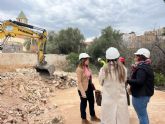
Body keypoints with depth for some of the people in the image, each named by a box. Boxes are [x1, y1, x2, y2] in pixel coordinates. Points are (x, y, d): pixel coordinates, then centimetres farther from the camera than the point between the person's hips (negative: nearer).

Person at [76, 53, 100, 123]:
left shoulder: (87, 67, 6)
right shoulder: (79, 69, -19)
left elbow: (89, 78, 10)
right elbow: (79, 82, -21)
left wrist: (92, 86, 11)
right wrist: (82, 92, -23)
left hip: (89, 87, 8)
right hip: (83, 89, -8)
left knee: (92, 102, 20)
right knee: (84, 104, 9)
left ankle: (93, 116, 39)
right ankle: (84, 119, 28)